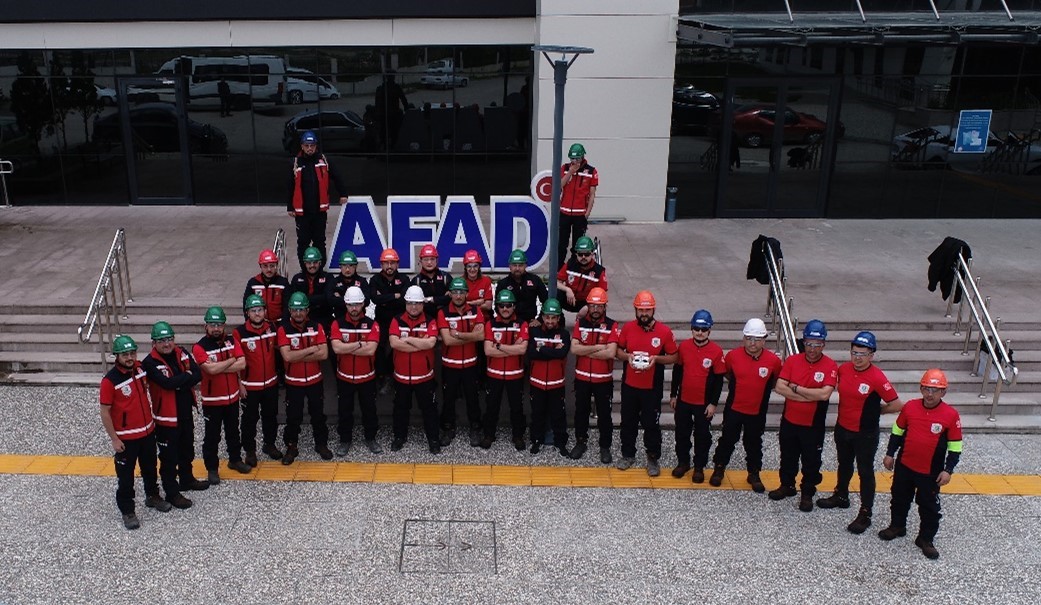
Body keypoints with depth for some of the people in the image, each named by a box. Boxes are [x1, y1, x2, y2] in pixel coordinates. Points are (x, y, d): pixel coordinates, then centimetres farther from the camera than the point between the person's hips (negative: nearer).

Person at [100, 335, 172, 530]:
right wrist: (114, 439, -14)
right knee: (125, 476, 6)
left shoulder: (140, 368, -3)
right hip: (125, 437, -6)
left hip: (148, 431, 6)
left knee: (150, 468, 23)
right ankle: (127, 511, 20)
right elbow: (105, 412, -16)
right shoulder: (110, 380, -21)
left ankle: (152, 496, 43)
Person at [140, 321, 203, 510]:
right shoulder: (150, 363, -19)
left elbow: (198, 375, -9)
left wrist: (178, 383, -22)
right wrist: (187, 376, -17)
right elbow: (167, 383, -30)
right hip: (166, 416, -7)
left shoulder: (182, 353, 0)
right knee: (169, 456, 4)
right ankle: (172, 493, 16)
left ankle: (187, 479, 44)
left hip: (185, 412, 7)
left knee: (187, 449, 24)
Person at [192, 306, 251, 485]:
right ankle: (212, 469, 20)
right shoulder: (200, 347, -15)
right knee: (212, 436, 7)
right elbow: (211, 369, -28)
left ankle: (235, 460, 38)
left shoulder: (231, 341, -1)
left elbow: (242, 364, -11)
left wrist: (218, 368, -19)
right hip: (212, 400, -4)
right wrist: (231, 360, -14)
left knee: (233, 432, 21)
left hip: (232, 397, 5)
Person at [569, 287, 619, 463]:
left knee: (604, 414, 9)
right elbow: (574, 348, -13)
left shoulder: (612, 326, -9)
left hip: (604, 379, -2)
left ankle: (605, 446, 23)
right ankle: (581, 442, 31)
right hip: (582, 378, 2)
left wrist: (586, 352, -16)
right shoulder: (580, 323, -2)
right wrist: (597, 347, -18)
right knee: (581, 411, 14)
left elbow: (611, 353, -21)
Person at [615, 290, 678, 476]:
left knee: (651, 424, 7)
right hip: (629, 385, 3)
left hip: (652, 388, -3)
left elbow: (673, 357, -3)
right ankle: (628, 455, 32)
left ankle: (653, 459, 24)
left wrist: (656, 359, -20)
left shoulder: (664, 331, -11)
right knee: (628, 422, 15)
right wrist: (627, 356, -14)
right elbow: (619, 351, 7)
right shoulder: (628, 328, -4)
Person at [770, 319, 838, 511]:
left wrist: (795, 388, -17)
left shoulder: (830, 366, -13)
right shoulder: (792, 360, -5)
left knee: (811, 461, 13)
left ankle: (807, 493, 31)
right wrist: (810, 396, -20)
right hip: (789, 421, 3)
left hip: (813, 425, -3)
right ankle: (787, 485, 40)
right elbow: (779, 387, -14)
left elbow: (824, 394, -25)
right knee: (788, 457, 20)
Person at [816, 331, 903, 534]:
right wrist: (852, 408, 5)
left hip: (865, 434, -6)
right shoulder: (843, 369, -6)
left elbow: (896, 405, -18)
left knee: (865, 472, 7)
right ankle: (841, 496, 46)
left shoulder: (877, 378, -23)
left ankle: (865, 514, 17)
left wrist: (873, 410, -6)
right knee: (844, 465, 25)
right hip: (842, 428, 6)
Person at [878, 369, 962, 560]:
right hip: (904, 465, 3)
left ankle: (926, 539, 25)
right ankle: (897, 526, 40)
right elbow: (897, 431, 7)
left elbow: (955, 446, -6)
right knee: (900, 498, 20)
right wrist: (890, 454, 8)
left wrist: (948, 470, -9)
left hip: (931, 472, -3)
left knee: (929, 506, 9)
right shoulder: (910, 407, -6)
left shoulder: (951, 415, -14)